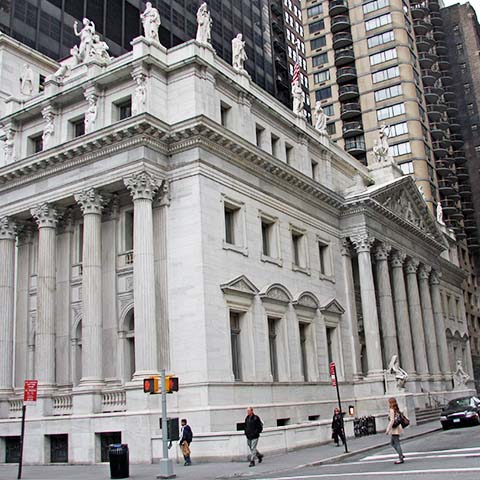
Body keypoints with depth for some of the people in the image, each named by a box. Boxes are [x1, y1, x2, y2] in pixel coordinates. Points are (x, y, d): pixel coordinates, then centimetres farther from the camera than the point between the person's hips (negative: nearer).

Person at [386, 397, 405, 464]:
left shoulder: (391, 410, -15)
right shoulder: (397, 410, 12)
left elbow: (392, 421, -20)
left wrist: (388, 430, -16)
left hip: (395, 429, -10)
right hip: (398, 428, 10)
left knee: (397, 443, -4)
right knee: (392, 443, 18)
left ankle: (401, 459, -1)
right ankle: (401, 455, 17)